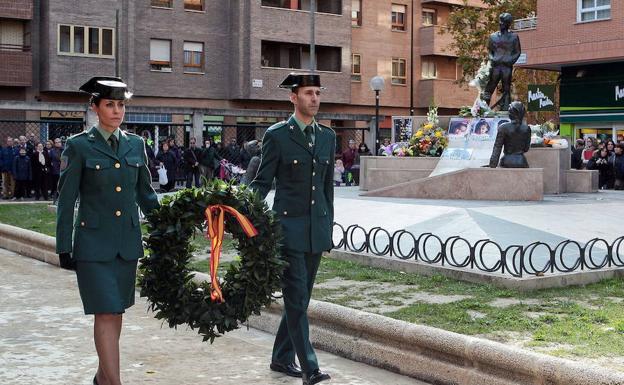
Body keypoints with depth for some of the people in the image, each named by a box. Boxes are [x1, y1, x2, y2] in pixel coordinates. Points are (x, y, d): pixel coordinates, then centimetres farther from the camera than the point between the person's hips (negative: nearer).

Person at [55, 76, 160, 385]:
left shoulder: (135, 144, 8)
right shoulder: (79, 146, -4)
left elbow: (146, 193, 15)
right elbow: (66, 200, -2)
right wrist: (64, 247, -4)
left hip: (128, 242, 5)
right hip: (94, 243, -4)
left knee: (116, 310, 12)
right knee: (106, 312, -8)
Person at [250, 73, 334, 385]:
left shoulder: (328, 136, 11)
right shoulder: (276, 135, -4)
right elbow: (262, 182, -3)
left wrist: (328, 226, 16)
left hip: (317, 229, 6)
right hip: (288, 227, -6)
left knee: (301, 297, 12)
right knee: (296, 298, -8)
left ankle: (282, 358, 26)